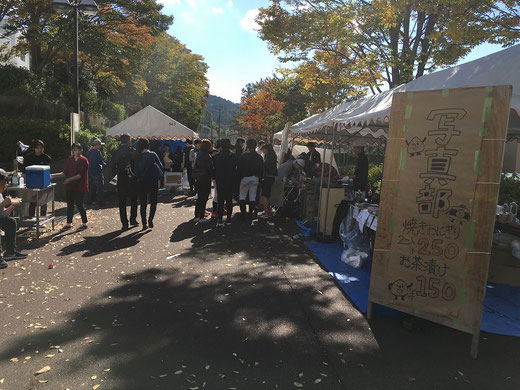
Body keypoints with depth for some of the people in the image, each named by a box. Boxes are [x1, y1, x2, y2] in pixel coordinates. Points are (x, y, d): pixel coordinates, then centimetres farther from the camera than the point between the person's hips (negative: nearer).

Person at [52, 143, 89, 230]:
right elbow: (65, 173, 12)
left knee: (79, 204, -3)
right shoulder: (70, 160, 11)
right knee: (70, 205, 9)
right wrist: (54, 175, 1)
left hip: (80, 187, -6)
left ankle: (84, 223, 11)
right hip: (70, 187, 6)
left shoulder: (84, 160, -9)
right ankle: (69, 223, 18)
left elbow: (81, 174, -15)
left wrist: (70, 179, -22)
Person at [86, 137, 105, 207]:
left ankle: (89, 201, 24)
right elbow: (101, 162, -18)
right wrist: (104, 164, 2)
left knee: (91, 187, 18)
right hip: (97, 172, -8)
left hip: (90, 172, 8)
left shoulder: (88, 151, 7)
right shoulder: (97, 152, -17)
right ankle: (100, 202, 3)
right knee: (99, 188, 1)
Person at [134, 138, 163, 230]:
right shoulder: (153, 155, -5)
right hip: (153, 181, -1)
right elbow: (161, 167, -5)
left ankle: (144, 224, 11)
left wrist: (139, 177, 12)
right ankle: (150, 219, -8)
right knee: (153, 202, 12)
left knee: (143, 203, 11)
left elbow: (136, 170, -3)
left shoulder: (137, 157, -1)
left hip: (142, 182, 1)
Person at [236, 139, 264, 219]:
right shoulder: (259, 157, 2)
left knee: (242, 196, 7)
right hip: (255, 178, 2)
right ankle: (251, 213, 8)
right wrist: (259, 178, 14)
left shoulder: (243, 156, -7)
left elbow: (238, 168, -5)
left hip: (245, 178, -2)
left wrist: (239, 178, 4)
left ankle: (243, 213, 1)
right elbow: (261, 169, 6)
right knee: (252, 197, 7)